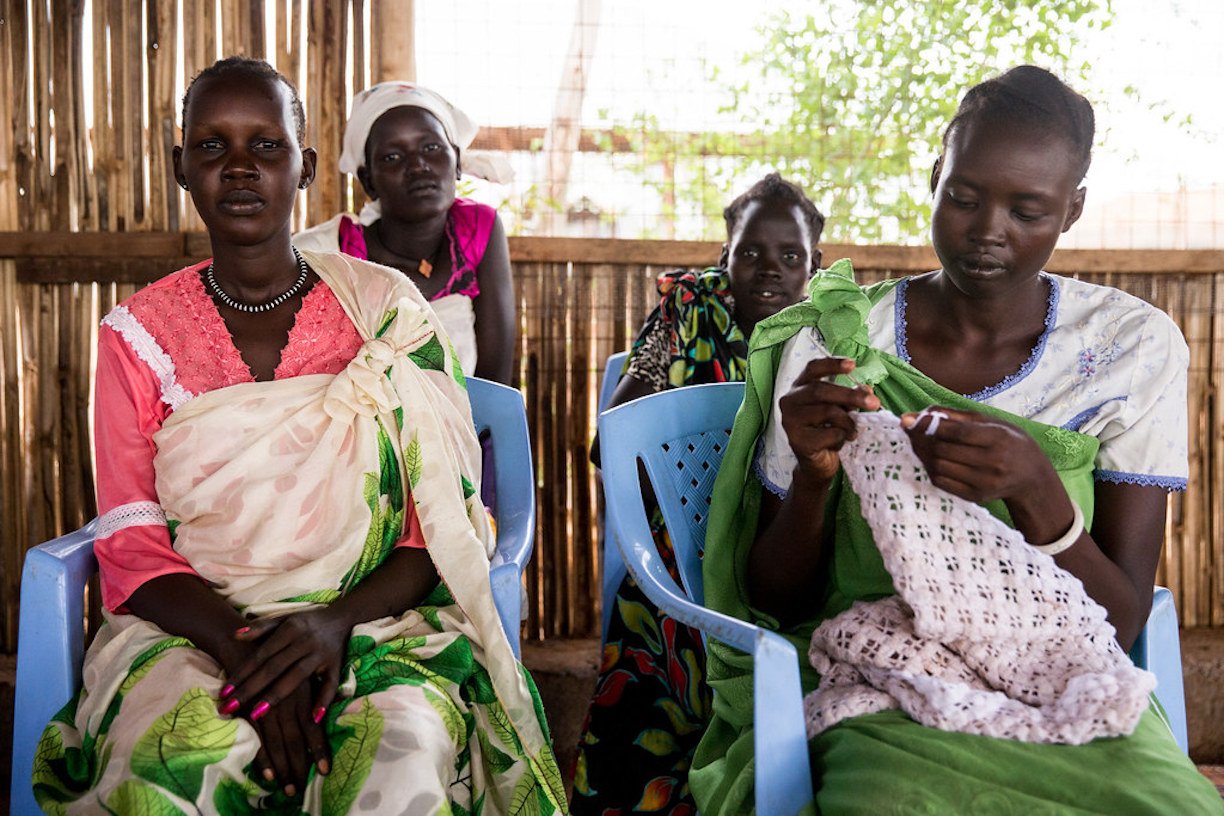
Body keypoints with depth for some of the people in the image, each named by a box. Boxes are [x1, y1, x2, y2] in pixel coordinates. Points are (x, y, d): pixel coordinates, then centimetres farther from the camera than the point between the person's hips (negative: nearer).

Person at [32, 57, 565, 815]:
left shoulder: (387, 308, 4)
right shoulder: (138, 333, 7)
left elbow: (447, 523, 0)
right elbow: (131, 547, 1)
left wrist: (336, 620, -18)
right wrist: (241, 644, -19)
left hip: (374, 615, -1)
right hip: (191, 629, 1)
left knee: (406, 752, -33)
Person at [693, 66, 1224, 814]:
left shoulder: (1136, 349, 1)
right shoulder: (832, 346, -1)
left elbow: (1121, 625, -4)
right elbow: (776, 603, 3)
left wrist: (1038, 494, -23)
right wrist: (812, 476, -17)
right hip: (885, 693, -1)